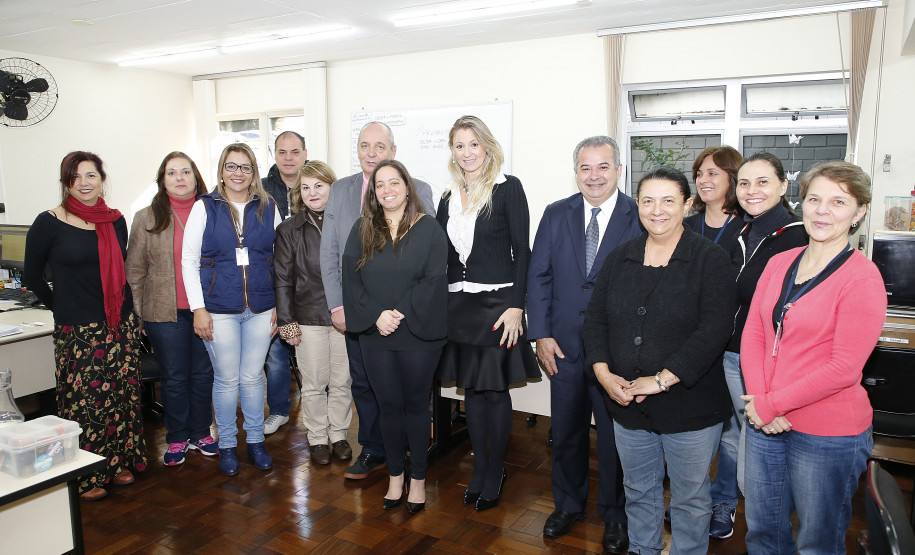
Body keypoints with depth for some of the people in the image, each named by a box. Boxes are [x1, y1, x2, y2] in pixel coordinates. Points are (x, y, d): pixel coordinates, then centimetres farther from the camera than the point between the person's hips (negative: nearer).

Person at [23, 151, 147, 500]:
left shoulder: (115, 221, 6)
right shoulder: (49, 223, -6)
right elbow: (32, 275, 4)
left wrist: (130, 314, 11)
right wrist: (60, 305, 4)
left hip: (120, 324, 4)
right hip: (77, 329, -4)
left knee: (122, 395, 10)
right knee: (83, 401, 0)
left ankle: (118, 462, 25)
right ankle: (86, 478, 15)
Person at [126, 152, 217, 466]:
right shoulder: (147, 218, 4)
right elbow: (135, 270, 4)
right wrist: (139, 313, 1)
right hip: (165, 312, -1)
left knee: (203, 374, 10)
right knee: (173, 377, 8)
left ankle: (200, 433, 26)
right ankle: (176, 439, 23)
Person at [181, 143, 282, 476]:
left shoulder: (268, 209, 6)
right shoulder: (205, 208, 1)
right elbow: (189, 260, 0)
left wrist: (280, 305, 3)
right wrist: (198, 308, -6)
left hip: (260, 308, 2)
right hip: (219, 309, -1)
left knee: (253, 377, 10)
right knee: (226, 379, 6)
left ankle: (256, 440, 26)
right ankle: (227, 445, 24)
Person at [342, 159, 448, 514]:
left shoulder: (429, 229, -2)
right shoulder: (363, 230, 7)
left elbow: (434, 281, -10)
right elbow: (351, 279, 0)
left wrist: (401, 315, -17)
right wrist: (376, 315, -14)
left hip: (418, 335, -3)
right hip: (375, 335, 3)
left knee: (416, 405, 9)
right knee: (389, 406, 12)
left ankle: (418, 478, 25)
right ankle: (395, 475, 29)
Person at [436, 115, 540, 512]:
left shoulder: (507, 188, -5)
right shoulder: (449, 197, 11)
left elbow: (522, 251, -9)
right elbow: (443, 254, 13)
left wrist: (516, 305, -15)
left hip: (496, 301, -5)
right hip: (457, 303, 5)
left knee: (495, 389, 4)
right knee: (471, 389, 12)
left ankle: (495, 472, 23)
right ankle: (480, 469, 28)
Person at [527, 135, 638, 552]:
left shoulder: (639, 218, -5)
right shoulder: (556, 214, 4)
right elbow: (538, 276, 3)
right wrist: (541, 334, -4)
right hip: (563, 346, 3)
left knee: (615, 435, 13)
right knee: (566, 432, 16)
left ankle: (615, 515, 35)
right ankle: (568, 505, 39)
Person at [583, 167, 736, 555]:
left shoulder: (710, 260, -9)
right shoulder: (619, 259, 6)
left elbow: (714, 329, -17)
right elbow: (595, 318, 5)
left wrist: (662, 380, -21)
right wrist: (604, 373, -9)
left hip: (689, 405, -4)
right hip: (627, 404, 4)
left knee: (690, 498, 14)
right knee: (638, 491, 21)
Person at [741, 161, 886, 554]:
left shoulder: (862, 277, -13)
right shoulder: (779, 263, 5)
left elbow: (844, 367, -17)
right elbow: (752, 333, 3)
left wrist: (771, 404, -15)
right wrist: (758, 400, -10)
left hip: (828, 434, -5)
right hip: (765, 423, 5)